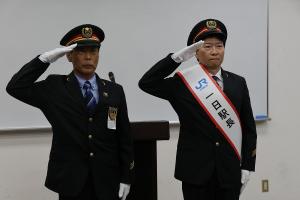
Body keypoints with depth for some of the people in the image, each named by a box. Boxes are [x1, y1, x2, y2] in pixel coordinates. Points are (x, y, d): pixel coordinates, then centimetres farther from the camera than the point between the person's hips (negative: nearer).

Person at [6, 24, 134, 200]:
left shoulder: (115, 91, 5)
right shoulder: (55, 88, 1)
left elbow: (125, 138, 5)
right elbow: (15, 88, -13)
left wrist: (126, 178, 1)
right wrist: (46, 58, -15)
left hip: (107, 183, 2)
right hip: (71, 183, -2)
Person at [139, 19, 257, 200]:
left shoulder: (238, 83, 7)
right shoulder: (182, 83, 0)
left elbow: (248, 127, 8)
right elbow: (146, 83, -13)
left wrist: (247, 166, 2)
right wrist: (178, 57, -15)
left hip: (230, 172, 2)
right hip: (195, 172, -2)